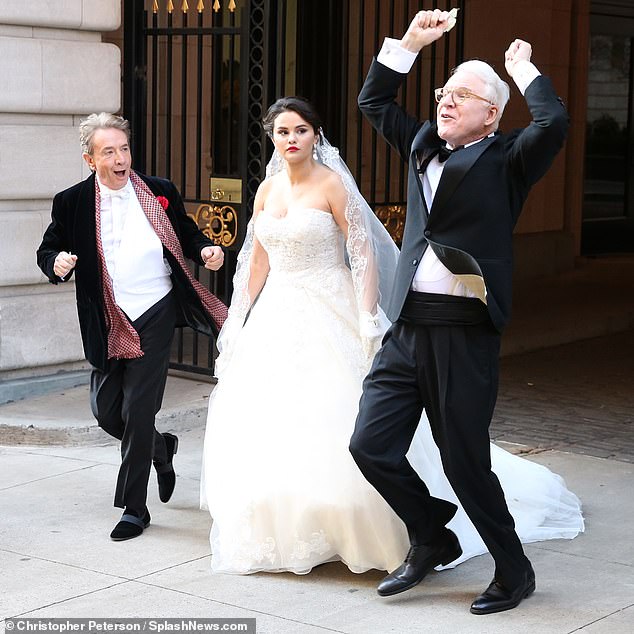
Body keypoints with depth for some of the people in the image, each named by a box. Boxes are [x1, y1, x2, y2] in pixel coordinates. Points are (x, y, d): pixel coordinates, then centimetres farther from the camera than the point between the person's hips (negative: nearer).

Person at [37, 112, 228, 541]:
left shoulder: (160, 193, 1)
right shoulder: (72, 202, 0)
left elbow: (187, 233, 12)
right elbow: (48, 250, 6)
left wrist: (206, 250, -9)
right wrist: (57, 263, -17)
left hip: (155, 316, -2)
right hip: (107, 324, 2)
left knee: (137, 412, -6)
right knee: (106, 411, 8)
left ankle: (135, 508, 7)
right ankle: (161, 448, 41)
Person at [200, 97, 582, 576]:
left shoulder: (331, 184, -9)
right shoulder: (267, 190, 9)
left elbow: (363, 253, -13)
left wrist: (368, 320, -21)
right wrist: (241, 318, 15)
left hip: (328, 316, -6)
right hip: (277, 316, 6)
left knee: (330, 420, -7)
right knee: (267, 423, 7)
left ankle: (353, 529, 7)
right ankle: (281, 529, 20)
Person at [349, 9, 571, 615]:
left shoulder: (506, 159, -2)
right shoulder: (423, 145, 16)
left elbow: (554, 122, -20)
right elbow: (372, 102, 26)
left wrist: (522, 67, -4)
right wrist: (410, 42, 15)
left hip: (464, 332, -6)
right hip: (407, 329, 6)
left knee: (464, 461, 0)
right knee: (371, 446, 4)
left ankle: (513, 570, 21)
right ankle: (432, 538, 28)